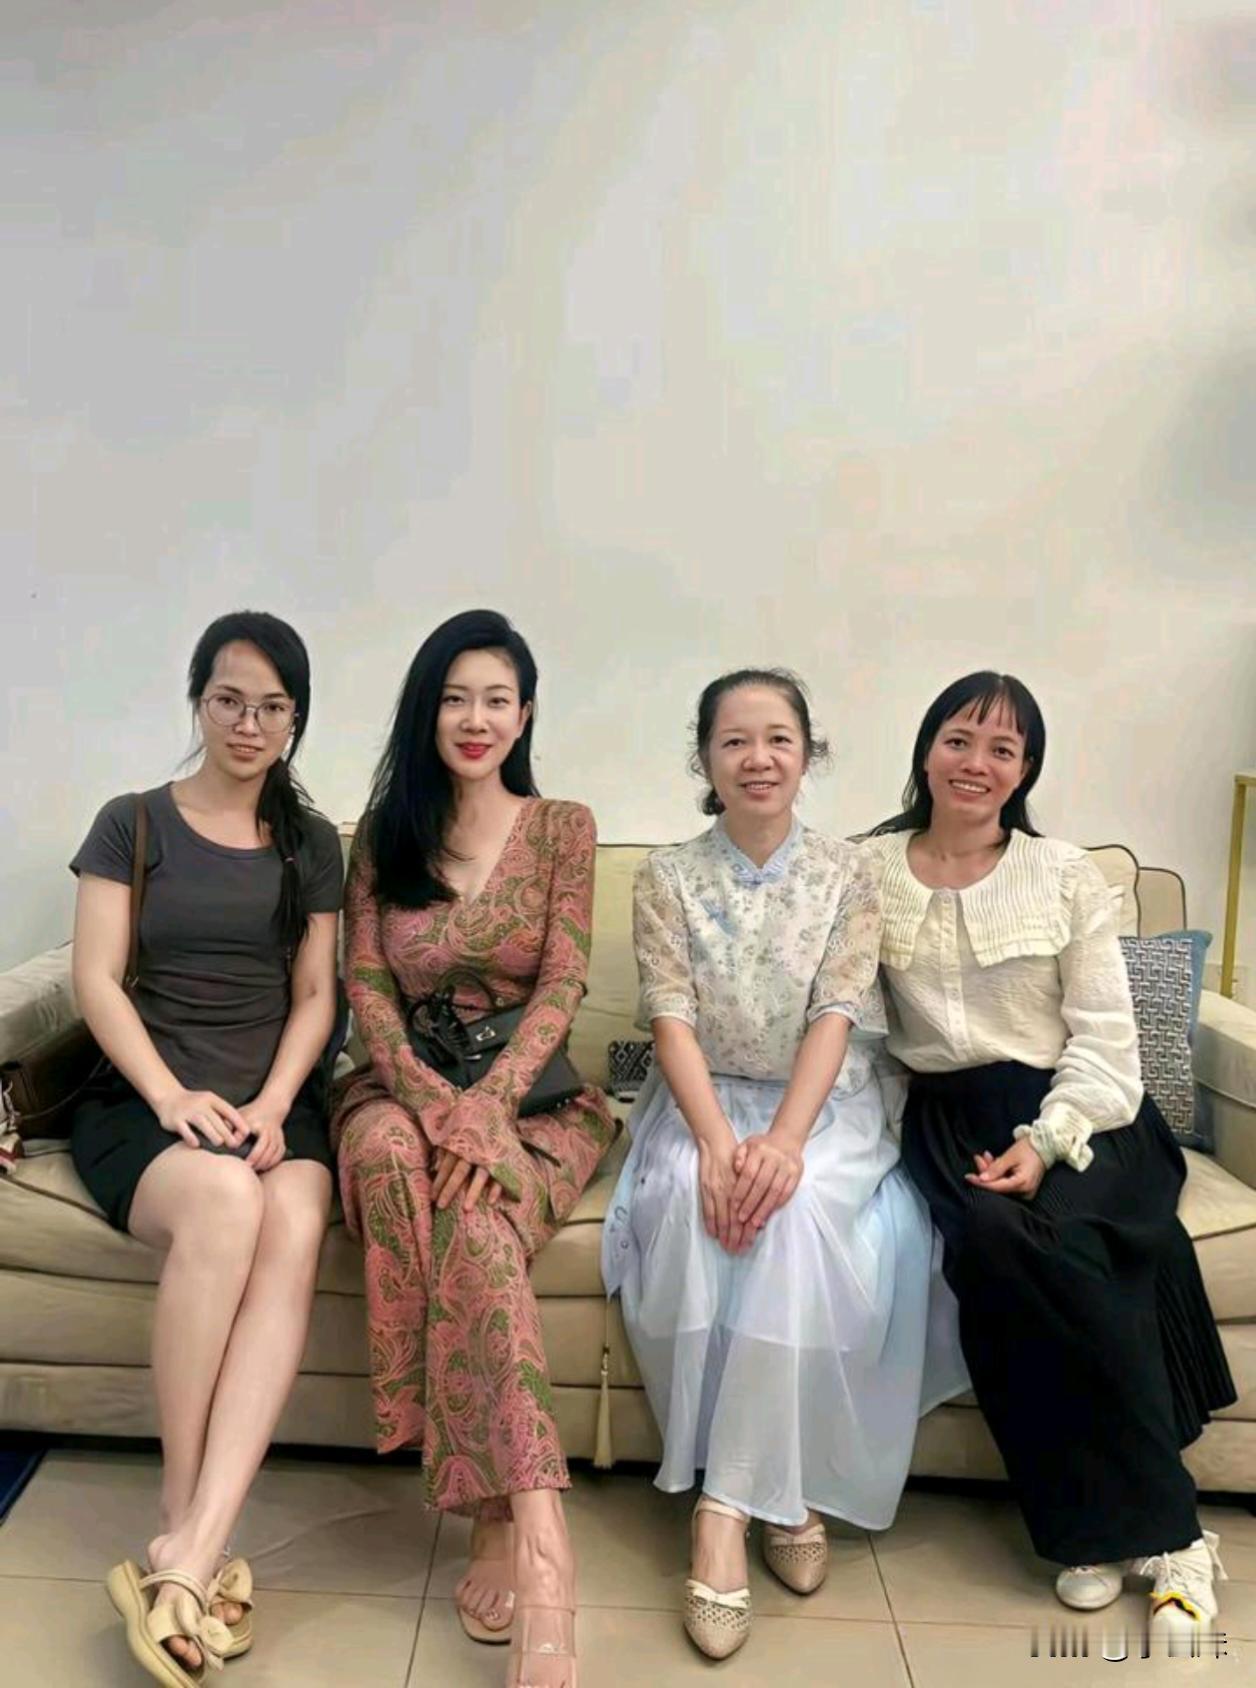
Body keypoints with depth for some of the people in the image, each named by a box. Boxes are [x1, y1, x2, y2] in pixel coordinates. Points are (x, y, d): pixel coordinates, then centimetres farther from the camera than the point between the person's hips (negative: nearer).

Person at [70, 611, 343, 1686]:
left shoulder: (311, 842, 15)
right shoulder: (132, 824, 8)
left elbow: (314, 995, 8)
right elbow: (97, 979, -1)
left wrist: (271, 1104, -9)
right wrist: (172, 1098, -15)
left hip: (272, 1099, 2)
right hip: (144, 1100, -2)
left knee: (296, 1224, -33)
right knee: (226, 1203, -36)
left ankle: (188, 1555, -35)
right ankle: (182, 1520, -21)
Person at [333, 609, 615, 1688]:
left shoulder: (563, 828, 3)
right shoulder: (383, 837, 9)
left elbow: (562, 987, -6)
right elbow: (367, 989, -1)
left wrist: (487, 1104, -22)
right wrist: (435, 1101, -20)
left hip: (532, 1093, -1)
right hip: (406, 1088, 1)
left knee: (476, 1214, -35)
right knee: (392, 1152, -36)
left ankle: (501, 1515, -29)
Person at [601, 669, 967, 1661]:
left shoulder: (847, 876, 1)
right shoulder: (668, 878, 1)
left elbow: (835, 1018, -9)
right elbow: (673, 1020, -8)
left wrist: (783, 1142, -24)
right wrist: (718, 1143, -24)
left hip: (821, 1108, 0)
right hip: (704, 1103, 1)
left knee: (794, 1212, -32)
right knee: (693, 1204, -31)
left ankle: (727, 1502, -19)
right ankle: (782, 1488, -14)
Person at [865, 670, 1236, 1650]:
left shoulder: (1067, 878, 5)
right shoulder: (869, 872, 7)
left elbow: (1105, 1040, 1)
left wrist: (1045, 1142, -14)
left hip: (1071, 1114, 0)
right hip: (946, 1117, 1)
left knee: (1063, 1244, -31)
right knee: (999, 1242, -29)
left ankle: (1101, 1526, -11)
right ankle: (1164, 1531, -13)